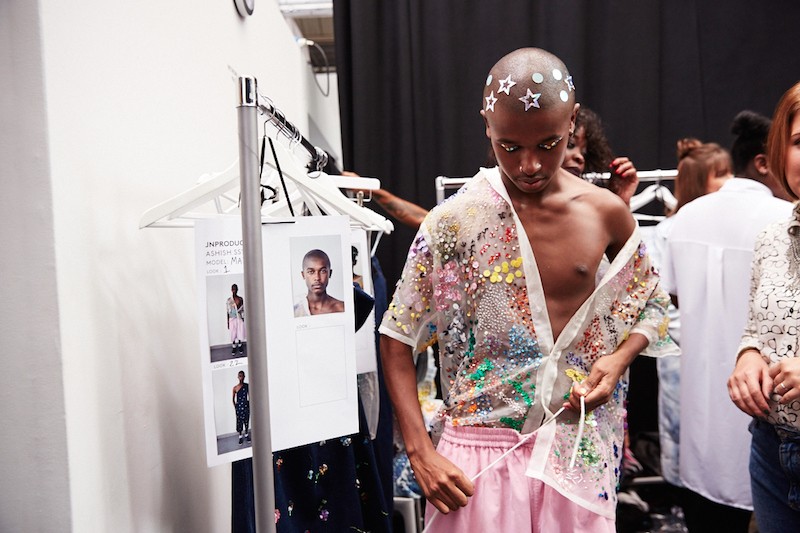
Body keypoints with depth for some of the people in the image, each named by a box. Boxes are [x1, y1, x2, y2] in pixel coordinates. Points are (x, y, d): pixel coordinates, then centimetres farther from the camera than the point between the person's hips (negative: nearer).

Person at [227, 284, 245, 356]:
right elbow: (227, 312, 0)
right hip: (232, 319, -1)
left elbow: (243, 310, 7)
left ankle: (240, 347, 22)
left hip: (240, 319, 1)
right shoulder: (228, 300, -3)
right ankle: (234, 348, 16)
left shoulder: (241, 299, 2)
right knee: (233, 334, 2)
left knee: (240, 333, 5)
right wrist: (228, 322, -1)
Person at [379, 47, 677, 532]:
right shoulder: (455, 221, -10)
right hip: (480, 451, -2)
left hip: (581, 447, 3)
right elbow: (398, 337, -6)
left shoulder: (607, 213, -3)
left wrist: (620, 357, -8)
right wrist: (421, 453, -12)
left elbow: (652, 305, 13)